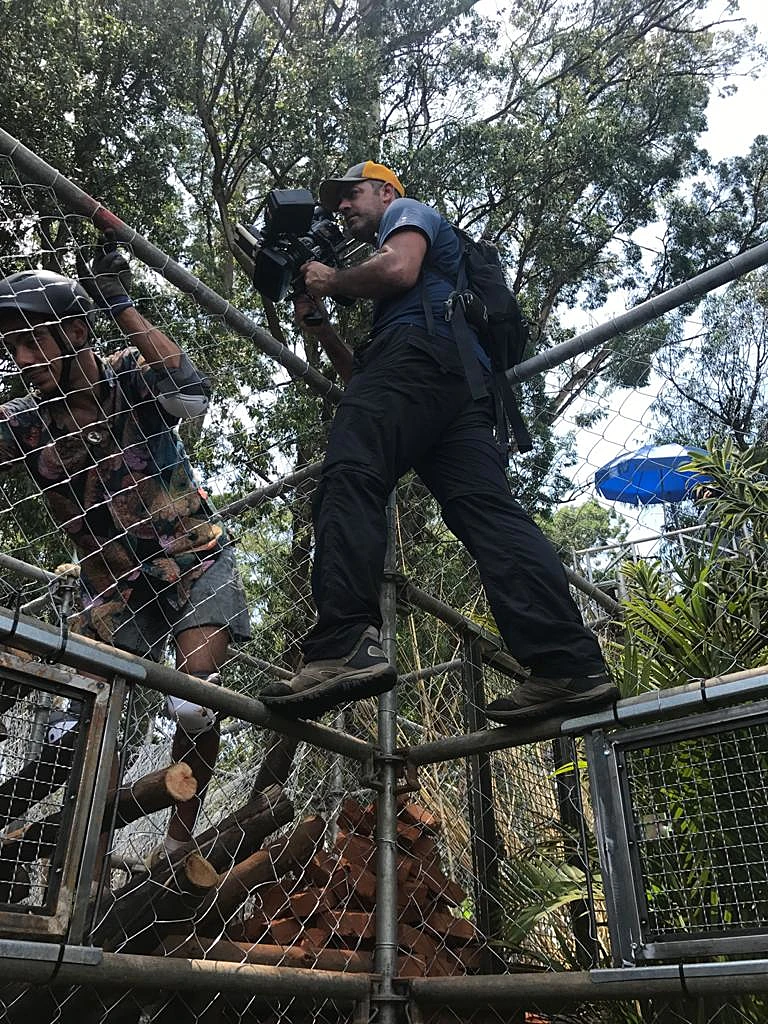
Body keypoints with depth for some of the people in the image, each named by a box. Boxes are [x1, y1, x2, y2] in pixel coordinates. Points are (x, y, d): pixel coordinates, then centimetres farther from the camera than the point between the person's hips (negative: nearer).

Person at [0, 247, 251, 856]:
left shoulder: (129, 377, -12)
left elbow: (194, 398, -33)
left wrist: (123, 307, -29)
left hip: (193, 561, -3)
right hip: (112, 584, 4)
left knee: (194, 707, -14)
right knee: (83, 717, -5)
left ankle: (178, 844, 7)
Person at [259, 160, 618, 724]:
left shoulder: (408, 212, 23)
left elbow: (400, 269, -2)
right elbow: (362, 376, 37)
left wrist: (331, 281, 12)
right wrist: (320, 323, 33)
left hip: (418, 351, -8)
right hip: (466, 384, 8)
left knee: (350, 481, -23)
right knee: (487, 509, -10)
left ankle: (343, 647, -41)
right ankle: (572, 664, -24)